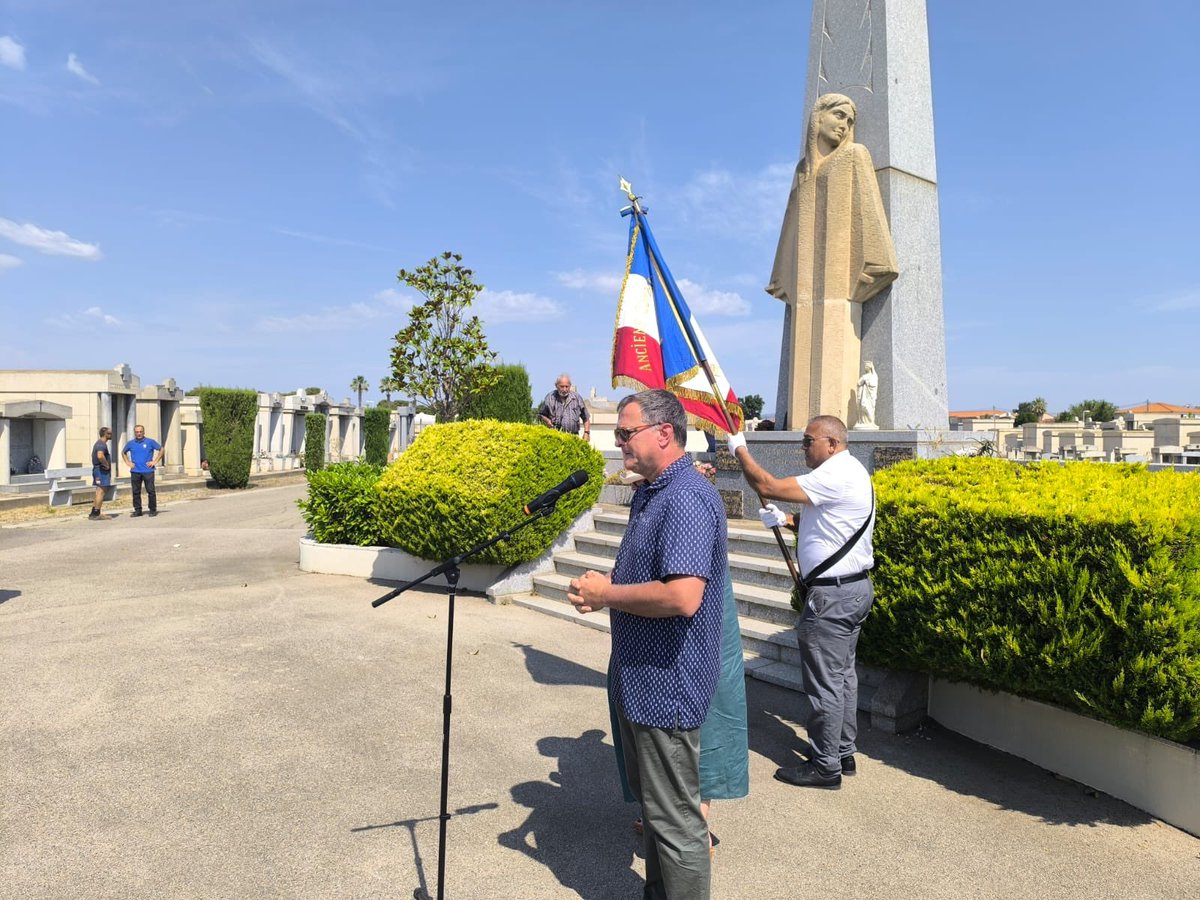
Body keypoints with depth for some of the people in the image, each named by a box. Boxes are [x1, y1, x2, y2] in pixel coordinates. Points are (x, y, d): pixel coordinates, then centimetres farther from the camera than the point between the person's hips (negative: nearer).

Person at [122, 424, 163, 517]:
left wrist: (155, 461, -1)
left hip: (148, 471, -3)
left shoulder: (150, 442, 1)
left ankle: (153, 510, 3)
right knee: (135, 492, 4)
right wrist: (128, 462, 12)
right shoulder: (130, 443, 10)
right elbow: (123, 453, 26)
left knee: (150, 491, -4)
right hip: (135, 471, 3)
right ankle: (137, 510, 13)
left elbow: (161, 449, 6)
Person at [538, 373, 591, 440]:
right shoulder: (550, 397, 8)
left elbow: (586, 418, 15)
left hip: (573, 437, 1)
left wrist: (586, 433, 5)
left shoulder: (577, 398, 10)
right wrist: (547, 420, -4)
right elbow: (540, 415, 17)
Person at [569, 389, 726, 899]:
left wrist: (607, 595, -20)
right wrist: (604, 587, 3)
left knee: (674, 817, 5)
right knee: (651, 801, 24)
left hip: (667, 685, -11)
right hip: (641, 679, 11)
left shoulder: (686, 499, -23)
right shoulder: (651, 493, 11)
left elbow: (683, 596, -34)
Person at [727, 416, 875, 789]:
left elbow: (767, 486, -23)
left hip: (833, 594, -11)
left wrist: (740, 450, -8)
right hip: (854, 588, 11)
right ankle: (843, 753, 31)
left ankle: (825, 766, 11)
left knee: (825, 681, -1)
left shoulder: (837, 475, -20)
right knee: (842, 674, 19)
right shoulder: (849, 472, 14)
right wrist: (786, 520, 7)